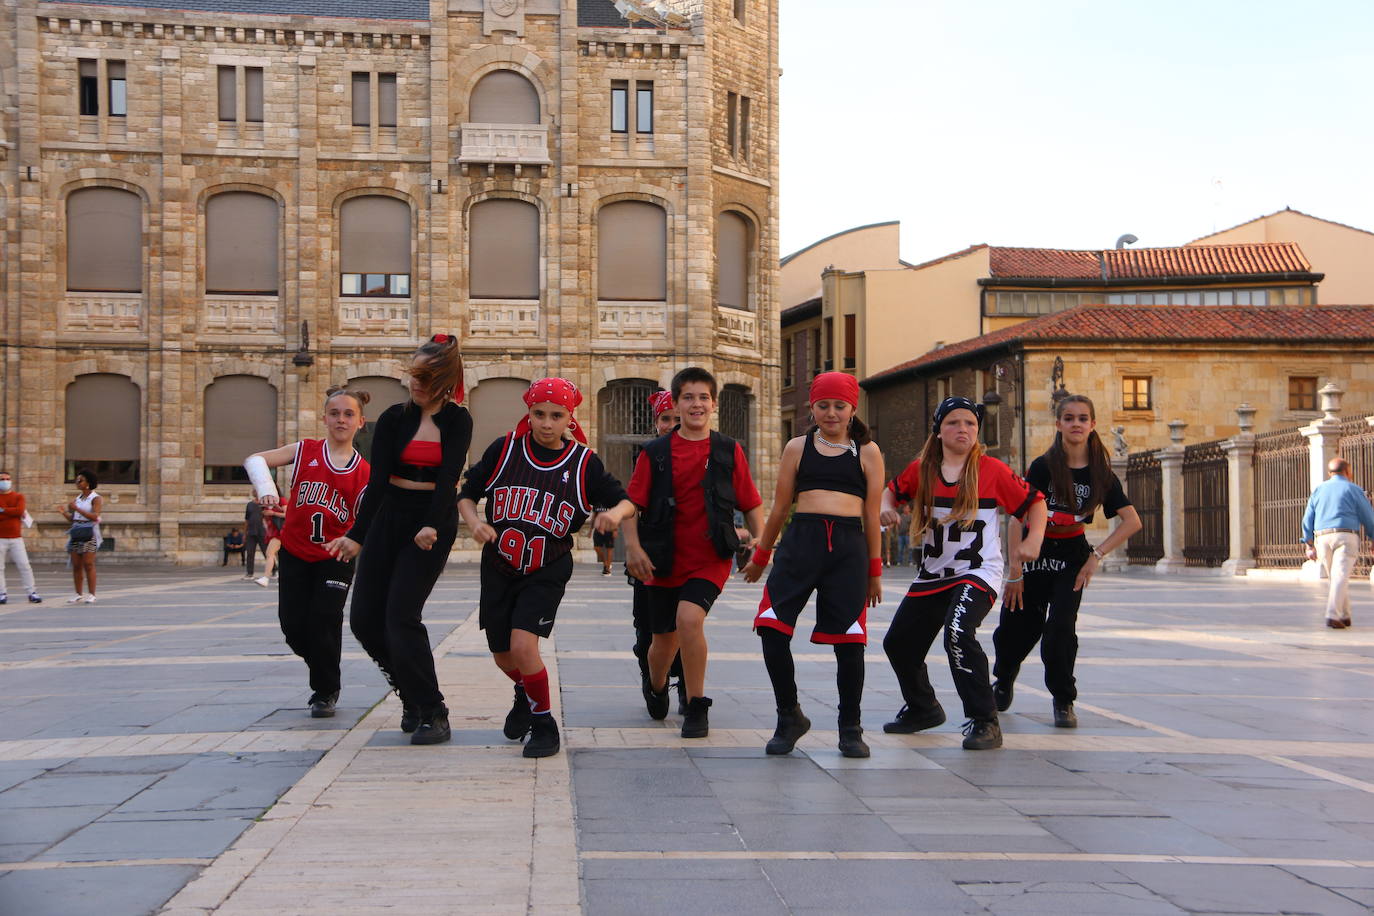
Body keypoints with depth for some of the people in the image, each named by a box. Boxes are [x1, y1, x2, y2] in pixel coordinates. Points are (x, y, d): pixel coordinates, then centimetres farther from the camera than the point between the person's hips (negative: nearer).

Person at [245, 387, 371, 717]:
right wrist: (266, 492, -23)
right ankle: (320, 673, 30)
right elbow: (255, 460, -7)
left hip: (335, 557, -2)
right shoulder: (306, 451, -4)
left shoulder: (364, 473, -5)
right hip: (295, 552, 2)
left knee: (325, 619, -13)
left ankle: (326, 692, 5)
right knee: (293, 624, 2)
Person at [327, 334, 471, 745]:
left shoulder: (457, 421, -3)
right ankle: (410, 691, 23)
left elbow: (449, 478, -14)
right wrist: (356, 535, -15)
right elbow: (377, 478, -6)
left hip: (434, 520, -4)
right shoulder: (394, 418, 2)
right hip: (389, 515, 4)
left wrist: (432, 526, -29)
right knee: (364, 617, 1)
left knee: (402, 615, -14)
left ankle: (432, 714, -3)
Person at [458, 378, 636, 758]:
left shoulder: (583, 463, -6)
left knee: (523, 645, -21)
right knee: (503, 655, 12)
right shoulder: (504, 449, -5)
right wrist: (473, 522, -17)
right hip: (499, 567, 3)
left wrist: (616, 512, -20)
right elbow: (466, 494, 4)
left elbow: (625, 499, 3)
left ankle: (544, 724, 1)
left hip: (547, 572, -3)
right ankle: (525, 695, 48)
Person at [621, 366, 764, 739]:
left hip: (711, 558, -2)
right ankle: (655, 687, 47)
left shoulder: (729, 451, 2)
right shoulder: (655, 453, 2)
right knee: (664, 637, 12)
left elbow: (751, 504, 8)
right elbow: (631, 502, 1)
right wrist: (633, 546, -12)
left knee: (689, 617, -27)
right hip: (665, 560, 2)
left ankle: (697, 706, -11)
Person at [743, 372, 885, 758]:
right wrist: (760, 558, 22)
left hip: (849, 548, -1)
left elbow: (872, 515, 10)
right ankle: (789, 717, 10)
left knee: (849, 640, -1)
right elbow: (780, 507, 18)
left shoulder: (867, 452, 10)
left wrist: (874, 572, 10)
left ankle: (850, 729, 16)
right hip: (801, 541, 1)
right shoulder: (797, 448, 13)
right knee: (772, 630, -9)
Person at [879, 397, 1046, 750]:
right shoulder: (922, 469, 2)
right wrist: (886, 507, -2)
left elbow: (1033, 501, 1)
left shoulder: (992, 470, -7)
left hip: (979, 572, -6)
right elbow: (893, 490, 20)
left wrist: (1034, 538, -14)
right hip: (932, 574, 6)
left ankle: (985, 723, -20)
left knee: (958, 633, -32)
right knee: (898, 642, 12)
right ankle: (923, 708, 40)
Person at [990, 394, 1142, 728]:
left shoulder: (1101, 473, -5)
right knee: (1017, 630, 5)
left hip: (1072, 558, 1)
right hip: (1034, 555, -1)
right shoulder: (1043, 466, -12)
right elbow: (1017, 518, -13)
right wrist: (1015, 572, -15)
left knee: (1060, 630, -14)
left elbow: (1132, 521, -6)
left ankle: (1063, 700, 7)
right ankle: (1003, 681, 38)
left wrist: (1096, 556, -15)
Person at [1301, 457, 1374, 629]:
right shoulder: (1353, 489, 3)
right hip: (1346, 537, -4)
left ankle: (1344, 616, 21)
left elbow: (1308, 520, 10)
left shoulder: (1318, 490, 14)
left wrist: (1310, 546, 11)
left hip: (1323, 538, 4)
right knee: (1340, 578, -11)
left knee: (1336, 578, 17)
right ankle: (1333, 616, -24)